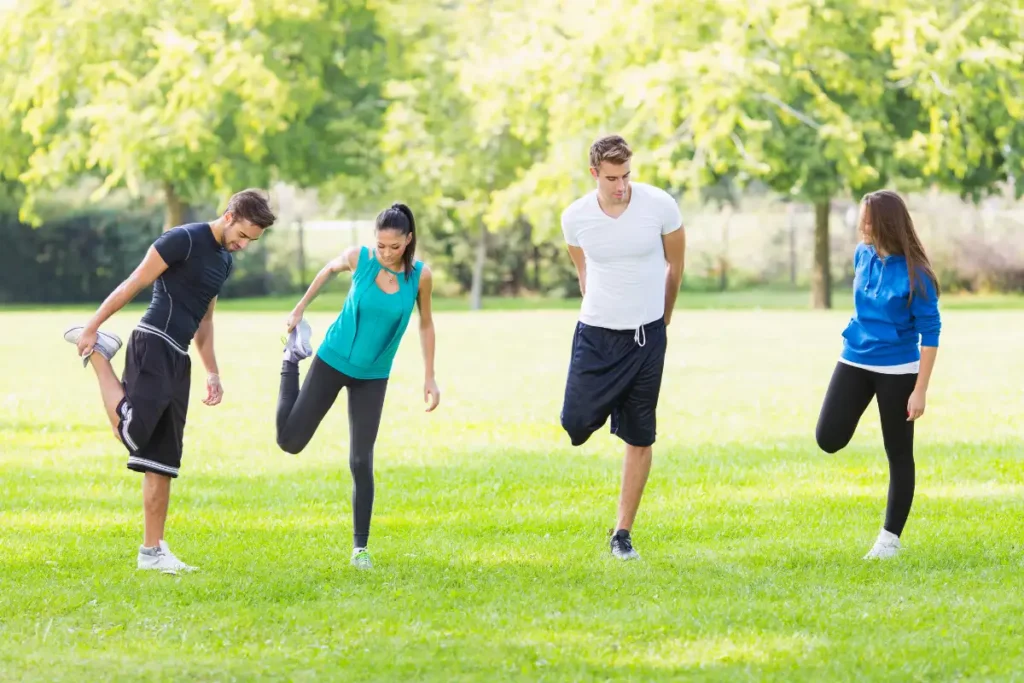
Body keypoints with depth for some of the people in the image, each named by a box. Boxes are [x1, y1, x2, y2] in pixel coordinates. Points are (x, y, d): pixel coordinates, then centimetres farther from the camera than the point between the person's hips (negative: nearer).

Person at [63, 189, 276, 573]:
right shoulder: (184, 240, -8)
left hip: (178, 360, 8)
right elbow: (133, 285, -9)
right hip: (153, 346, -8)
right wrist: (92, 328, -11)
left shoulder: (225, 261, 19)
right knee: (132, 432, -25)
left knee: (163, 460, 7)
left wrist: (212, 373, 25)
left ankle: (152, 550, 10)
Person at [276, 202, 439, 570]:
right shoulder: (358, 258, -17)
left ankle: (360, 546, 9)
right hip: (333, 360, 0)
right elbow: (328, 270, 7)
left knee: (361, 461, -5)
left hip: (373, 376, 0)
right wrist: (300, 309, 14)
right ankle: (291, 360, 26)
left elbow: (425, 324, 1)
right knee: (290, 441, 0)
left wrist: (429, 377, 1)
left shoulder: (420, 275, -14)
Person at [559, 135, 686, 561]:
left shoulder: (660, 205, -11)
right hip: (596, 333, 0)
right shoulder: (575, 217, -8)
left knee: (639, 438, 3)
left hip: (647, 335, 0)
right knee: (576, 425, -10)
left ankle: (623, 533, 12)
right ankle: (602, 402, 28)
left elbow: (675, 265, 7)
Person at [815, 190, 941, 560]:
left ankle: (890, 538, 15)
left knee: (898, 453, 4)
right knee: (829, 439, -6)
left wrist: (920, 391, -17)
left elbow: (930, 333, -15)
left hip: (897, 369, -5)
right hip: (855, 361, 5)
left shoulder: (914, 274, -19)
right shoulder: (863, 254, -1)